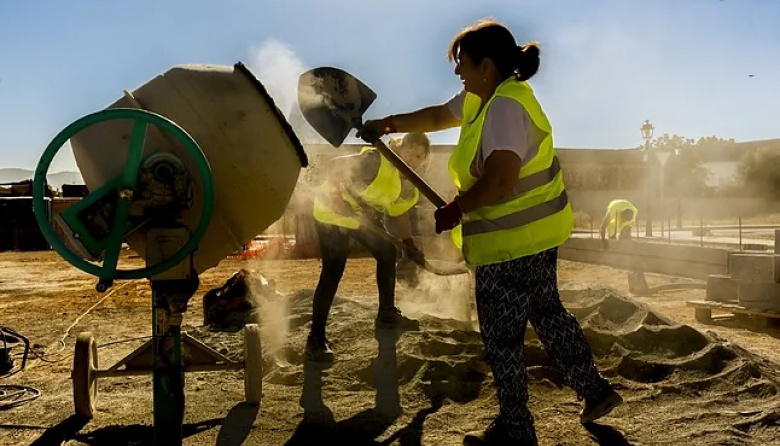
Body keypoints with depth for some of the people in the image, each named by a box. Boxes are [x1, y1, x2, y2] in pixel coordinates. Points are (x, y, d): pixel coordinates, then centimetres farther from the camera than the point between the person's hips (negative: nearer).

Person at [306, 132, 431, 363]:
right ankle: (315, 339, -6)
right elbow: (334, 166, -30)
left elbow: (398, 213, 8)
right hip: (332, 214, -9)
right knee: (332, 274, -13)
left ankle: (387, 314, 27)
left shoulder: (412, 188, -3)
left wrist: (410, 245, -2)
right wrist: (337, 198, -40)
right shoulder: (376, 161, -30)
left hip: (365, 217, 9)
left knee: (388, 252, 11)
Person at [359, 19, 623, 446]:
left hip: (513, 240, -11)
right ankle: (595, 390, 35)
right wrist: (389, 123, 25)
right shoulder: (481, 96, 9)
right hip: (538, 231, 11)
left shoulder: (504, 107, -23)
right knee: (546, 312, 24)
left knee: (502, 337, 4)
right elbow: (438, 115, 25)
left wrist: (454, 210, -20)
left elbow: (500, 179, -32)